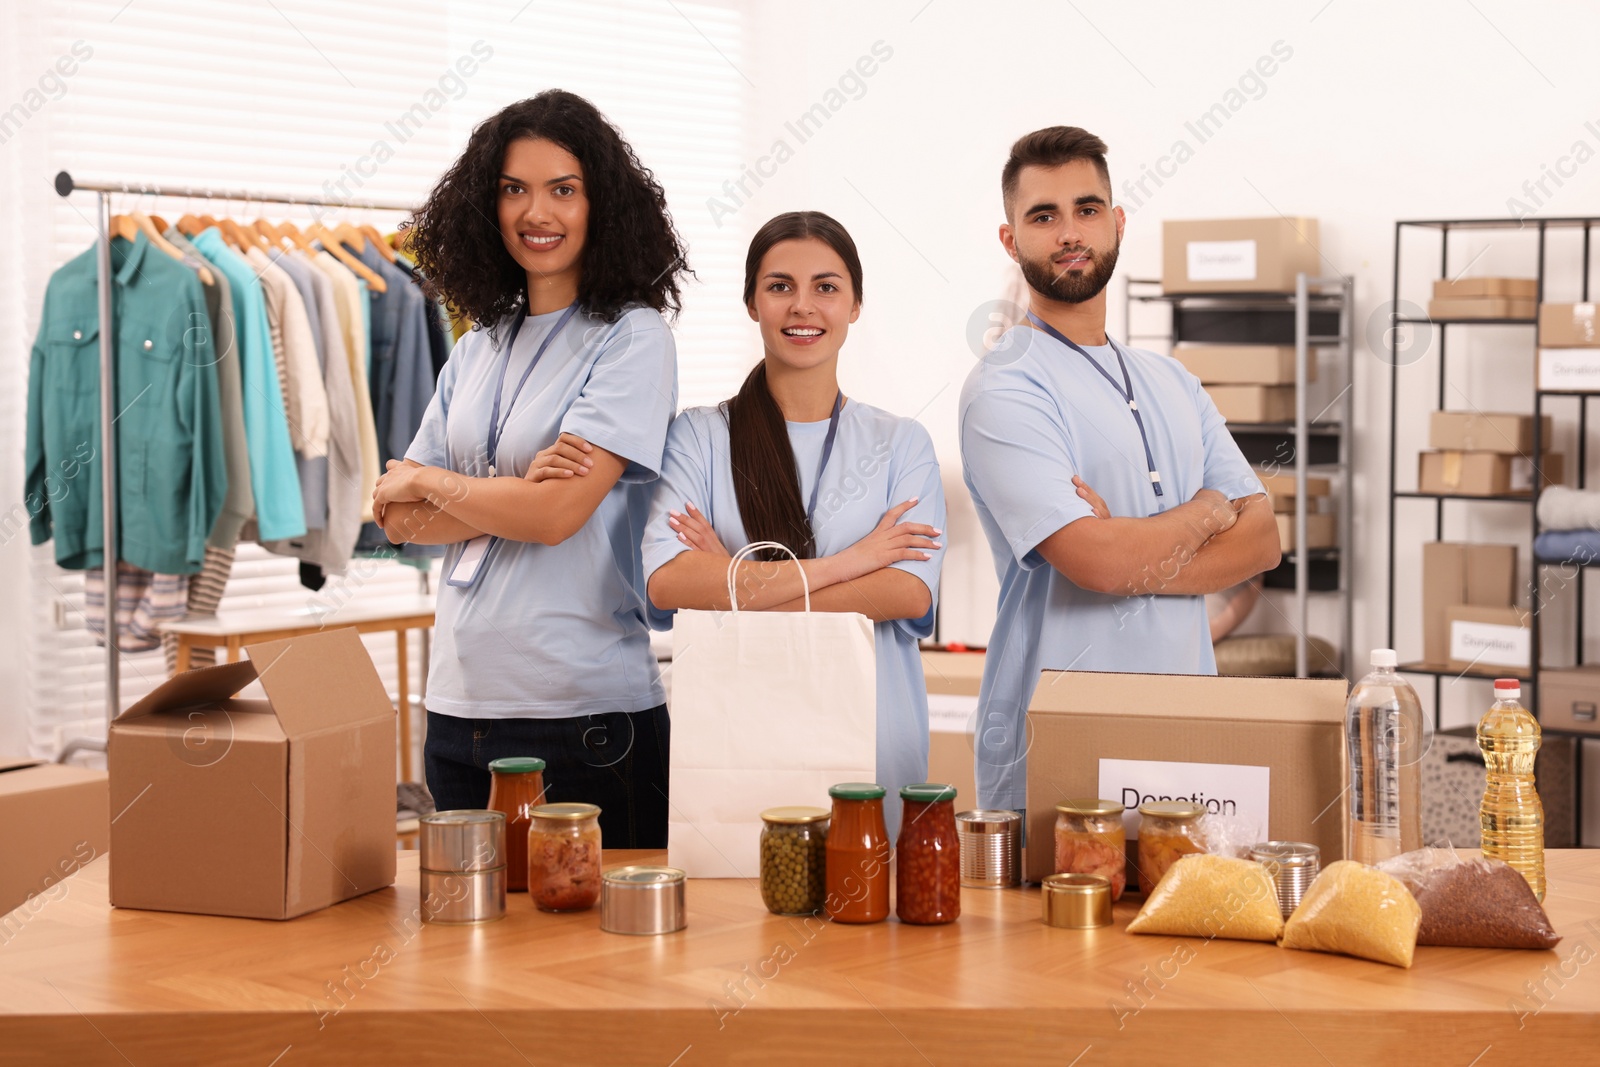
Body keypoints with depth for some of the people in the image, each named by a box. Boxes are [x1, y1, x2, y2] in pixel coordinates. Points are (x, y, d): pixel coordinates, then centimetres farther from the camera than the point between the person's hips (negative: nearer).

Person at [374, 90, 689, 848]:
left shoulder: (632, 340, -6)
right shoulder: (477, 352, 13)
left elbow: (556, 513, -16)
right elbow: (399, 520, 7)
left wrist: (425, 481, -1)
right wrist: (514, 495, -10)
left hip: (585, 715, -6)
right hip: (458, 707, 6)